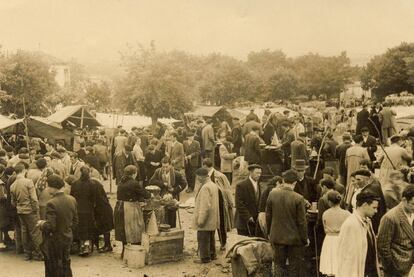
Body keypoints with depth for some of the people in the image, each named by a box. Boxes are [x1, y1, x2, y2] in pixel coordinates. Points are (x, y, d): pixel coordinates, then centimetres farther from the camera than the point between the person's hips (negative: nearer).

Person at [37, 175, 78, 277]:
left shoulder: (51, 203, -24)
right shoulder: (72, 200, -2)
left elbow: (50, 226, -24)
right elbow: (75, 222, 4)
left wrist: (41, 224, -6)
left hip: (54, 241, -6)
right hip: (68, 238, 6)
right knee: (66, 267, 19)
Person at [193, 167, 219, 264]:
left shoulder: (205, 187, -22)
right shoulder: (213, 185, 9)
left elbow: (205, 206, -25)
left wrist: (200, 220, -20)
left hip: (206, 220, -10)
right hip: (212, 220, 10)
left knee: (203, 239, 0)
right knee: (210, 238, 20)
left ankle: (205, 258, 7)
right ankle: (212, 255, 30)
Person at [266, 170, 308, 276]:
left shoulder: (272, 194, -7)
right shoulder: (298, 198, -18)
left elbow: (268, 216, 2)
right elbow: (301, 222, -13)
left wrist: (270, 232, 16)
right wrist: (305, 239, 0)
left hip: (277, 237, 3)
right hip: (294, 239, -3)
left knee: (279, 265, 15)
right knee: (295, 268, 10)